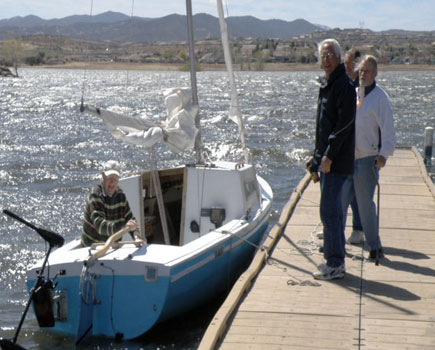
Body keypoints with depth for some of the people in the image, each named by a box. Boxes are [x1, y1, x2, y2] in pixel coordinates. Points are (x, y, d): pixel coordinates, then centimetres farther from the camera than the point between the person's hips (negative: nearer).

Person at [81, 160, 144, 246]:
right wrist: (123, 226, -45)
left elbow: (129, 218, 10)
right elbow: (99, 225, -30)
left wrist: (136, 237, -10)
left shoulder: (121, 195, 3)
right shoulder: (95, 195, -17)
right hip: (92, 246, -6)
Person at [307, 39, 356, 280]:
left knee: (329, 211, -9)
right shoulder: (326, 86, 17)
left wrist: (329, 155, -22)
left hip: (337, 161, -10)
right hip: (327, 160, 10)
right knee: (332, 210, 13)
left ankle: (335, 265, -4)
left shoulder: (343, 85, -12)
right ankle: (334, 259, 21)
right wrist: (316, 155, 21)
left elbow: (345, 123, -20)